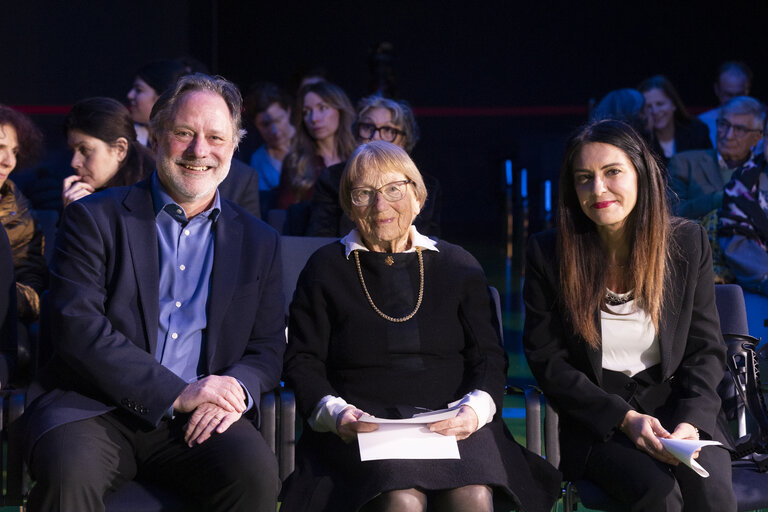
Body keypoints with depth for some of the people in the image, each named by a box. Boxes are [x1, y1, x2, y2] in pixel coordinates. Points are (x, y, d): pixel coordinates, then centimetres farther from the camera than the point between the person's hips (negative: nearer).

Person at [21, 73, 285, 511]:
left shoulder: (259, 242, 16)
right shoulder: (94, 219, 4)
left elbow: (269, 348, 16)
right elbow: (77, 327, -8)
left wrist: (237, 390, -10)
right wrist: (177, 394, -16)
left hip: (200, 422, 3)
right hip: (95, 408, -2)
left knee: (256, 472, -29)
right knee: (69, 472, -35)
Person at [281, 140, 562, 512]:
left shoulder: (459, 267, 18)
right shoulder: (326, 270, 14)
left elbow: (489, 357, 13)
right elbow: (302, 363, 10)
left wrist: (474, 409, -8)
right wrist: (335, 412, -11)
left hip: (451, 422, 2)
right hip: (361, 431, -1)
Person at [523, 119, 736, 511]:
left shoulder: (687, 241, 2)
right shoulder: (547, 254, -2)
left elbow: (705, 350, 5)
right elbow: (547, 361, -2)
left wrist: (691, 421, -13)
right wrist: (624, 418, -13)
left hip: (677, 408, 2)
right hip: (597, 421, -1)